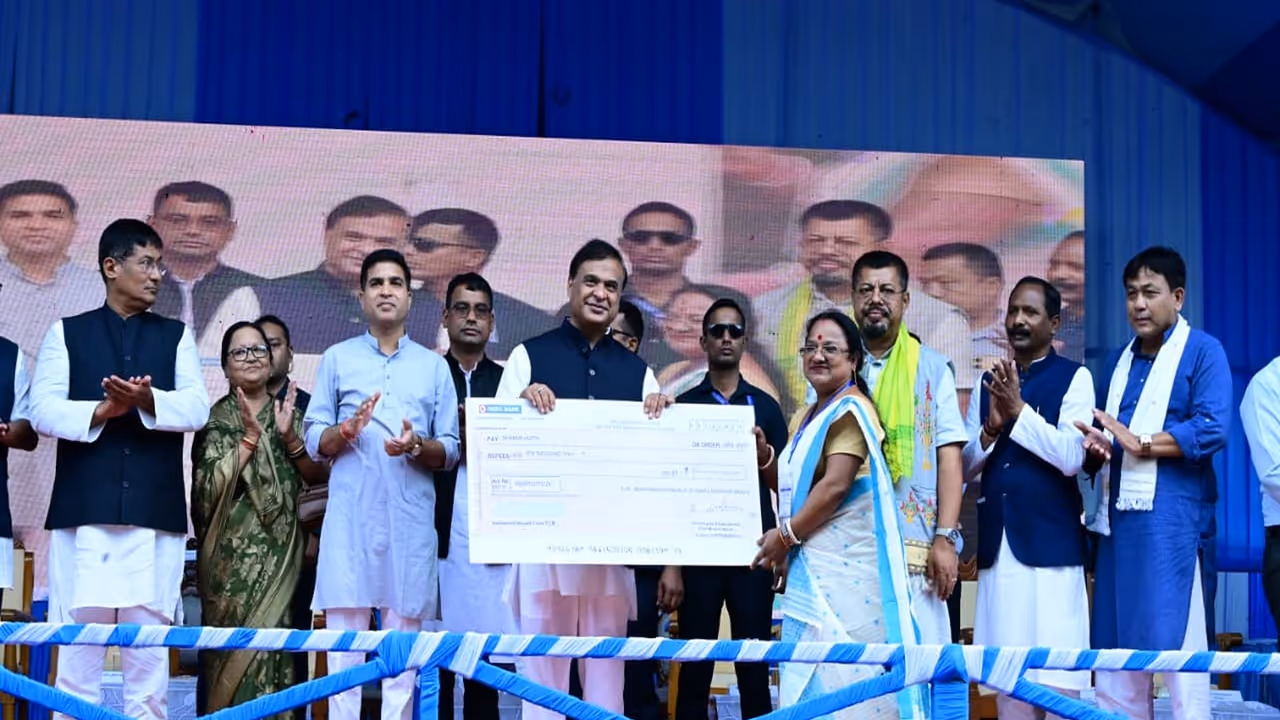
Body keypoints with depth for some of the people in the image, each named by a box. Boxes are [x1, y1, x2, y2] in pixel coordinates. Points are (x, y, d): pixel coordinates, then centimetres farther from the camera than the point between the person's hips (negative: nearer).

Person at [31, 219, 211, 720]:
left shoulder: (176, 336, 14)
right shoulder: (65, 333, 12)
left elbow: (196, 409, 0)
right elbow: (43, 410, 1)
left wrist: (147, 401, -19)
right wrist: (102, 410, -15)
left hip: (155, 515, 1)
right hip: (83, 512, -1)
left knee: (150, 638, 1)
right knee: (78, 639, -1)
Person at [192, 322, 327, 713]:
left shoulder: (291, 414, 12)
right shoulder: (214, 419, 3)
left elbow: (320, 475, 5)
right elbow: (209, 488, -9)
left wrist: (289, 438, -9)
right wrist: (250, 437, -14)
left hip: (280, 554, 2)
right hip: (232, 555, -2)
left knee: (273, 644, -4)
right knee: (234, 648, -5)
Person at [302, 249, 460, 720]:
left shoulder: (434, 366, 12)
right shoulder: (337, 359, 10)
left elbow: (451, 452, 8)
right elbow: (314, 443, 6)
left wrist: (418, 446, -12)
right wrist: (348, 429, -13)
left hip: (410, 521, 1)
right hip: (350, 519, -1)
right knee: (344, 644, -3)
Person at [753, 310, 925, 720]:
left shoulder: (850, 410, -10)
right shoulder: (805, 418, 19)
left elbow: (836, 486, -19)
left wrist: (785, 535, -14)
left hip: (841, 562, -9)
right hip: (812, 565, 9)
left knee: (840, 668, -10)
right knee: (811, 672, 7)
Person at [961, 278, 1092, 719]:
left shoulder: (1074, 378, 0)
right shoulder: (988, 382, 14)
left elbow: (1072, 458, -12)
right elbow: (965, 466, 11)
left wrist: (1019, 410, -16)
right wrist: (991, 428, -7)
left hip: (1050, 543, -5)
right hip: (997, 545, 5)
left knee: (1056, 675, -5)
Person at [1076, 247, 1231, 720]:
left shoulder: (1203, 351, 0)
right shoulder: (1121, 359, 21)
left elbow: (1212, 429, -13)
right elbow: (1100, 433, 22)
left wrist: (1139, 443, -14)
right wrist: (1094, 446, -1)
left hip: (1170, 516, -7)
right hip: (1118, 514, 7)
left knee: (1171, 638, -9)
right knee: (1116, 641, 7)